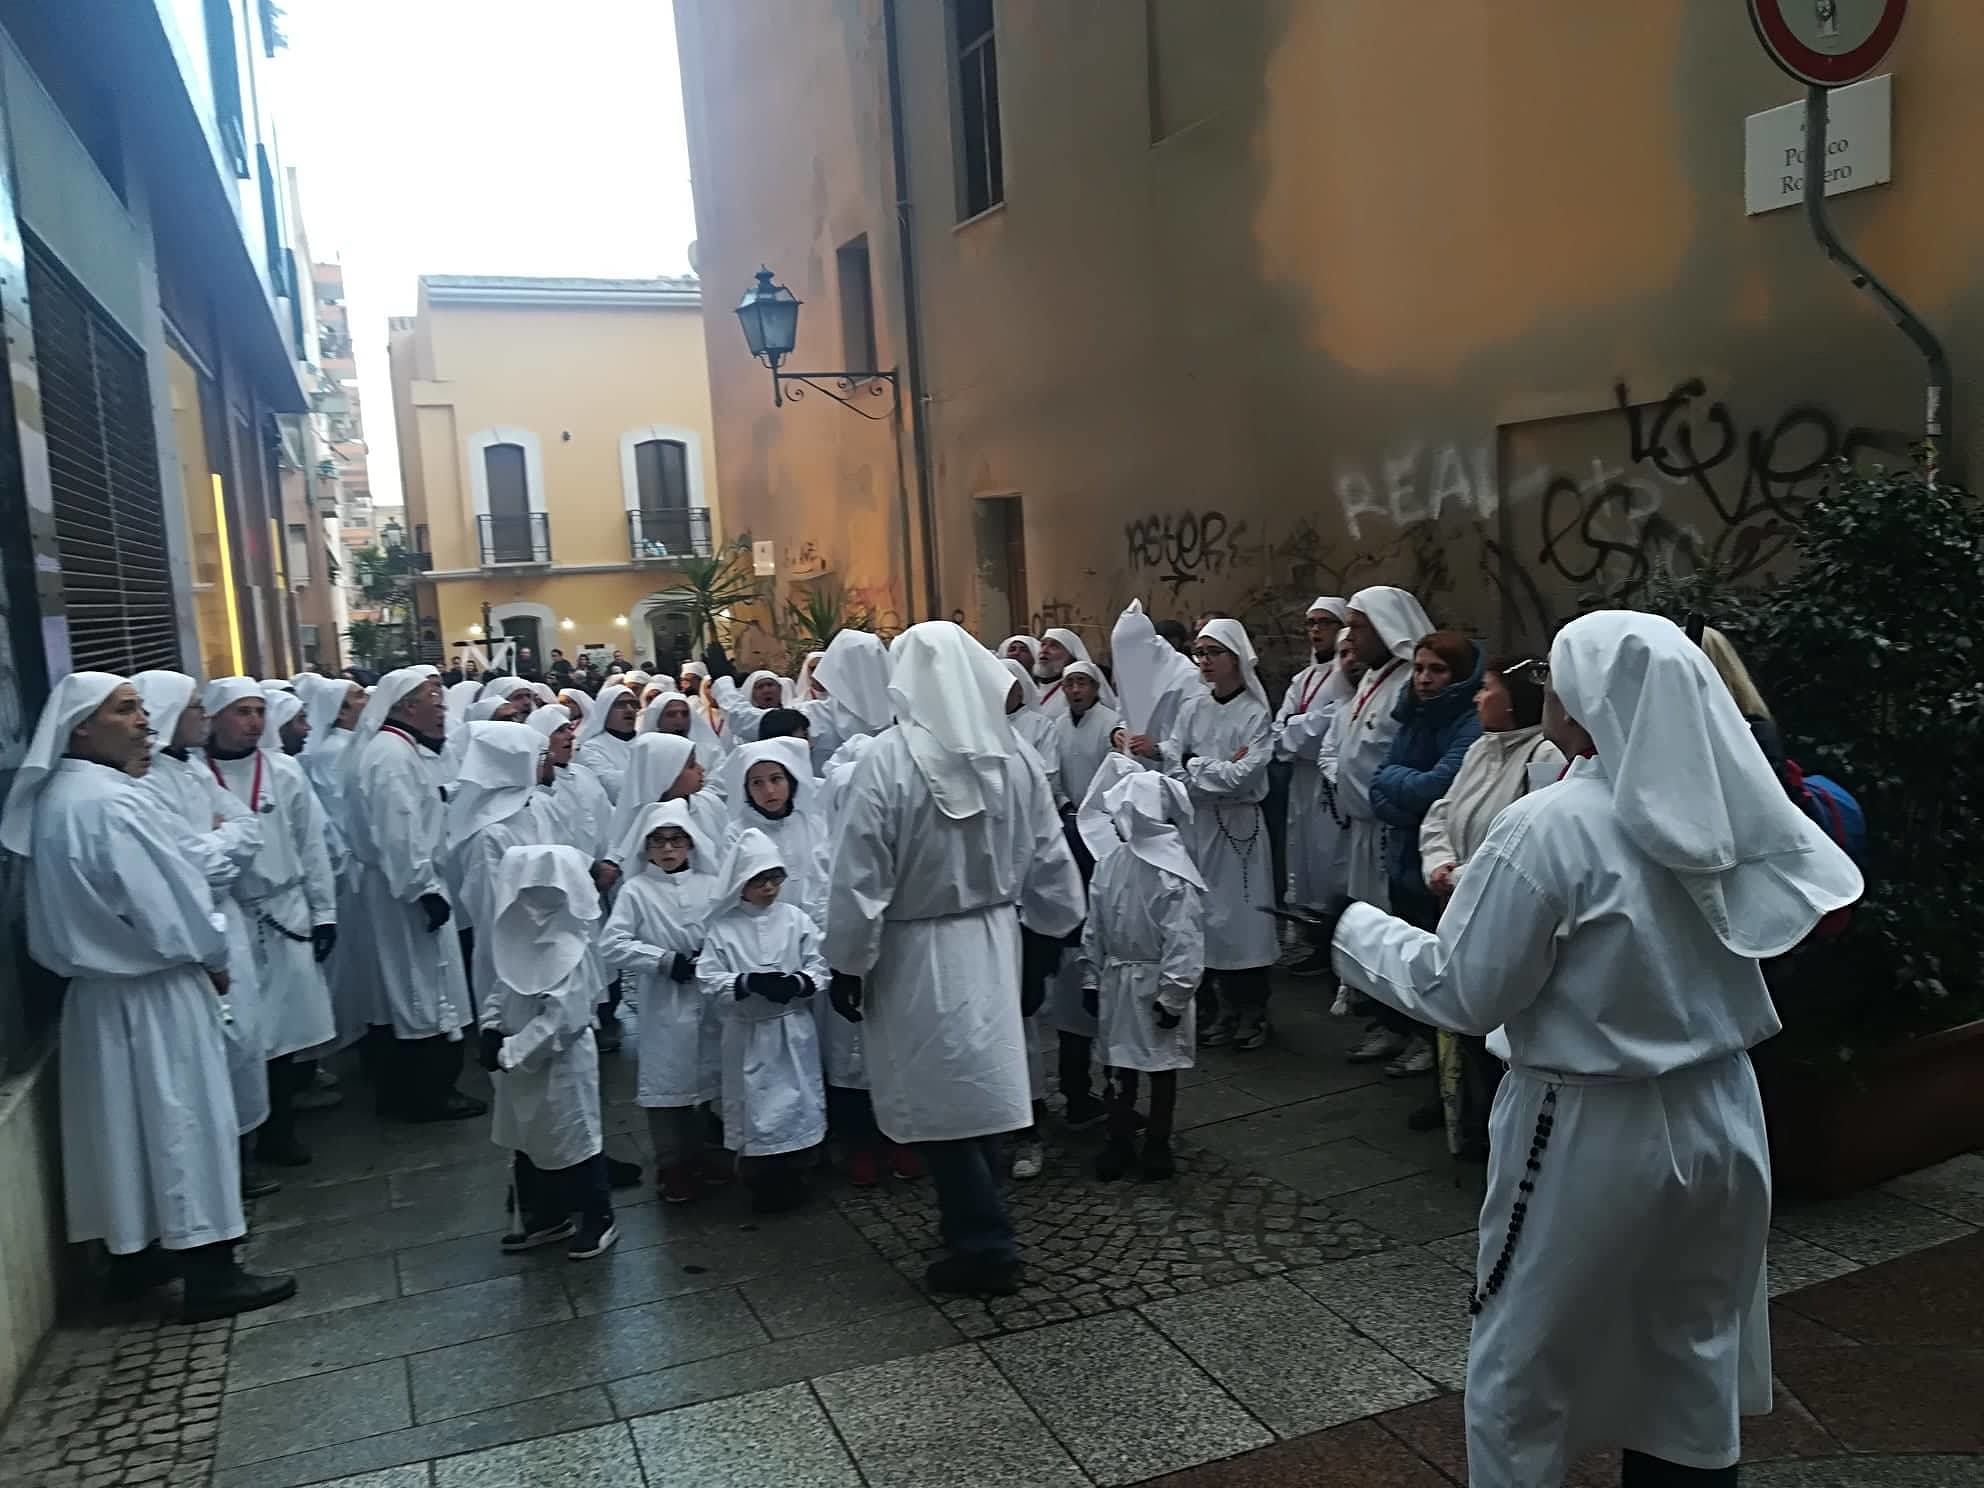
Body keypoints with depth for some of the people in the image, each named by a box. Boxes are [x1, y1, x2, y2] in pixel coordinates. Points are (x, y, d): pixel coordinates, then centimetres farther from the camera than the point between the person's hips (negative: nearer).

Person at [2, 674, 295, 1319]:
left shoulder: (56, 797, 9)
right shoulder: (109, 801, -23)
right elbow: (165, 900, -22)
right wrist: (214, 958, -5)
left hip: (103, 982, 10)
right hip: (152, 991, -9)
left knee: (127, 1119, 18)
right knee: (181, 1121, -1)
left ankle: (136, 1251, 31)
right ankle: (210, 1274, 7)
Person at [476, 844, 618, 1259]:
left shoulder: (569, 948, -24)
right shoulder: (523, 938, 2)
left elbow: (558, 1017, -28)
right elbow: (503, 987, 12)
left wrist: (510, 1052, -25)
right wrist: (491, 1027, -6)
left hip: (561, 1065, -9)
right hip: (522, 1062, 9)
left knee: (575, 1143, 6)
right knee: (528, 1144, 20)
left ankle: (598, 1220, 23)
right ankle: (545, 1218, 37)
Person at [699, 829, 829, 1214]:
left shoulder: (795, 919, -1)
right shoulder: (722, 927, -4)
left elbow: (820, 968, -1)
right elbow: (709, 979, -9)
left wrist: (797, 983, -20)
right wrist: (750, 983, -22)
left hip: (793, 1031, 1)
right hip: (748, 1034, -1)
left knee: (793, 1102, 9)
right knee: (754, 1107, 6)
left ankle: (789, 1179, 26)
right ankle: (761, 1184, 22)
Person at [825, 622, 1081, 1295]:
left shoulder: (888, 759, -20)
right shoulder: (1012, 753, -5)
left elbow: (860, 877, -17)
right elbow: (1050, 856, 4)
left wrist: (847, 964, -6)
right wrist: (1046, 930, 18)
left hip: (920, 954, -5)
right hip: (994, 941, 5)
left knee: (939, 1099, 6)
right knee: (979, 1087, 18)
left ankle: (986, 1245, 10)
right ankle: (976, 1226, 32)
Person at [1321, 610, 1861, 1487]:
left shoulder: (1550, 827, -21)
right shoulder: (1734, 814, -3)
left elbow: (1465, 991, -17)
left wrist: (1358, 932, -3)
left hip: (1593, 1133, -6)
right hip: (1719, 1117, 7)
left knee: (1524, 1367, 14)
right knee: (1697, 1359, 24)